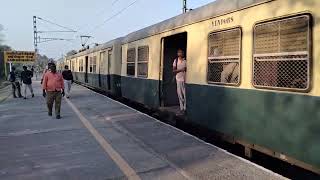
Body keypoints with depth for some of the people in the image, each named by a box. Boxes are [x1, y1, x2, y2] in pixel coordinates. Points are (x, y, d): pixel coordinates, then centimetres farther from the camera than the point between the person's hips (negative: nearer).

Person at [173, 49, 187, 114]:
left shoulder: (185, 61, 3)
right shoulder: (175, 61, 5)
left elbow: (187, 70, 4)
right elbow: (174, 70, 0)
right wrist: (180, 70, -15)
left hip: (184, 79, -1)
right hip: (178, 79, 1)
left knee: (185, 94, -3)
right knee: (180, 94, 2)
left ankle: (185, 108, 3)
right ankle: (181, 108, 10)